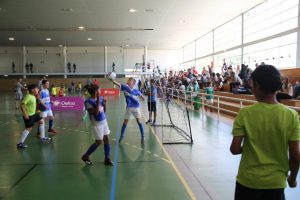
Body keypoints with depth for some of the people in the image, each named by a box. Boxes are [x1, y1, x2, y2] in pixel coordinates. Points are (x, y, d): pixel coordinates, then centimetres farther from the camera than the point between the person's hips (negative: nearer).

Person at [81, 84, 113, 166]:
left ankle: (107, 159, 18)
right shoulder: (88, 102, -18)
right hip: (97, 123, -7)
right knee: (98, 142, 0)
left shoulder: (100, 98, 2)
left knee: (106, 139, 6)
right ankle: (85, 156, 20)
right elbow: (96, 113, -26)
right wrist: (98, 101, -27)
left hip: (104, 121, 7)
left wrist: (104, 104, -9)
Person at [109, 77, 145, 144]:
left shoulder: (136, 91, -7)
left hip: (136, 107, -1)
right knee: (125, 122, 6)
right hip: (128, 108, 1)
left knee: (139, 122, 0)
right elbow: (118, 84, -23)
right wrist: (112, 80, -39)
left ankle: (142, 136, 14)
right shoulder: (125, 87, -8)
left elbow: (141, 96, 8)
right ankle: (121, 136, 25)